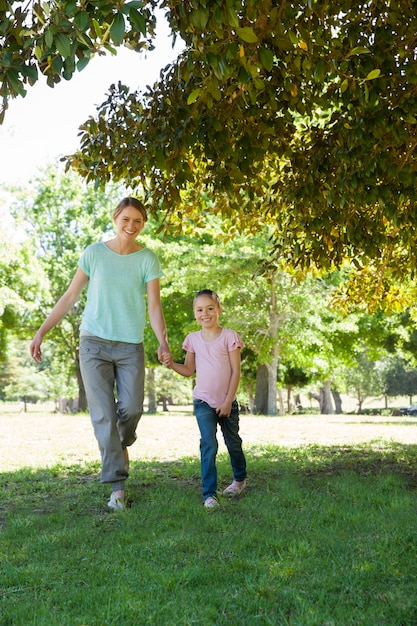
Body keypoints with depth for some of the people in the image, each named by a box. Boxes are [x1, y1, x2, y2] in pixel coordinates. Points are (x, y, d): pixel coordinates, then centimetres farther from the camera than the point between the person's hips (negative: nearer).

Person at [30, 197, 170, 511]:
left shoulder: (148, 259, -1)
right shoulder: (94, 253, 1)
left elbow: (154, 306, -8)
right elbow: (70, 297, 6)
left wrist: (163, 341, -24)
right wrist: (41, 332, 2)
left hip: (131, 346, 0)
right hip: (94, 343, 0)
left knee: (132, 408, -7)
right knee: (103, 413, -4)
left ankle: (122, 443, 30)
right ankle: (117, 486, 2)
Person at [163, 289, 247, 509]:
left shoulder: (229, 336, -8)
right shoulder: (193, 339, 1)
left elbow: (236, 371, -8)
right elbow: (189, 370, 8)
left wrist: (228, 401, -12)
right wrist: (172, 364, -12)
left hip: (227, 402, -1)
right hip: (203, 402, 1)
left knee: (233, 443, 16)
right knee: (209, 445, -14)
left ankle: (240, 478, 42)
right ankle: (209, 494, -10)